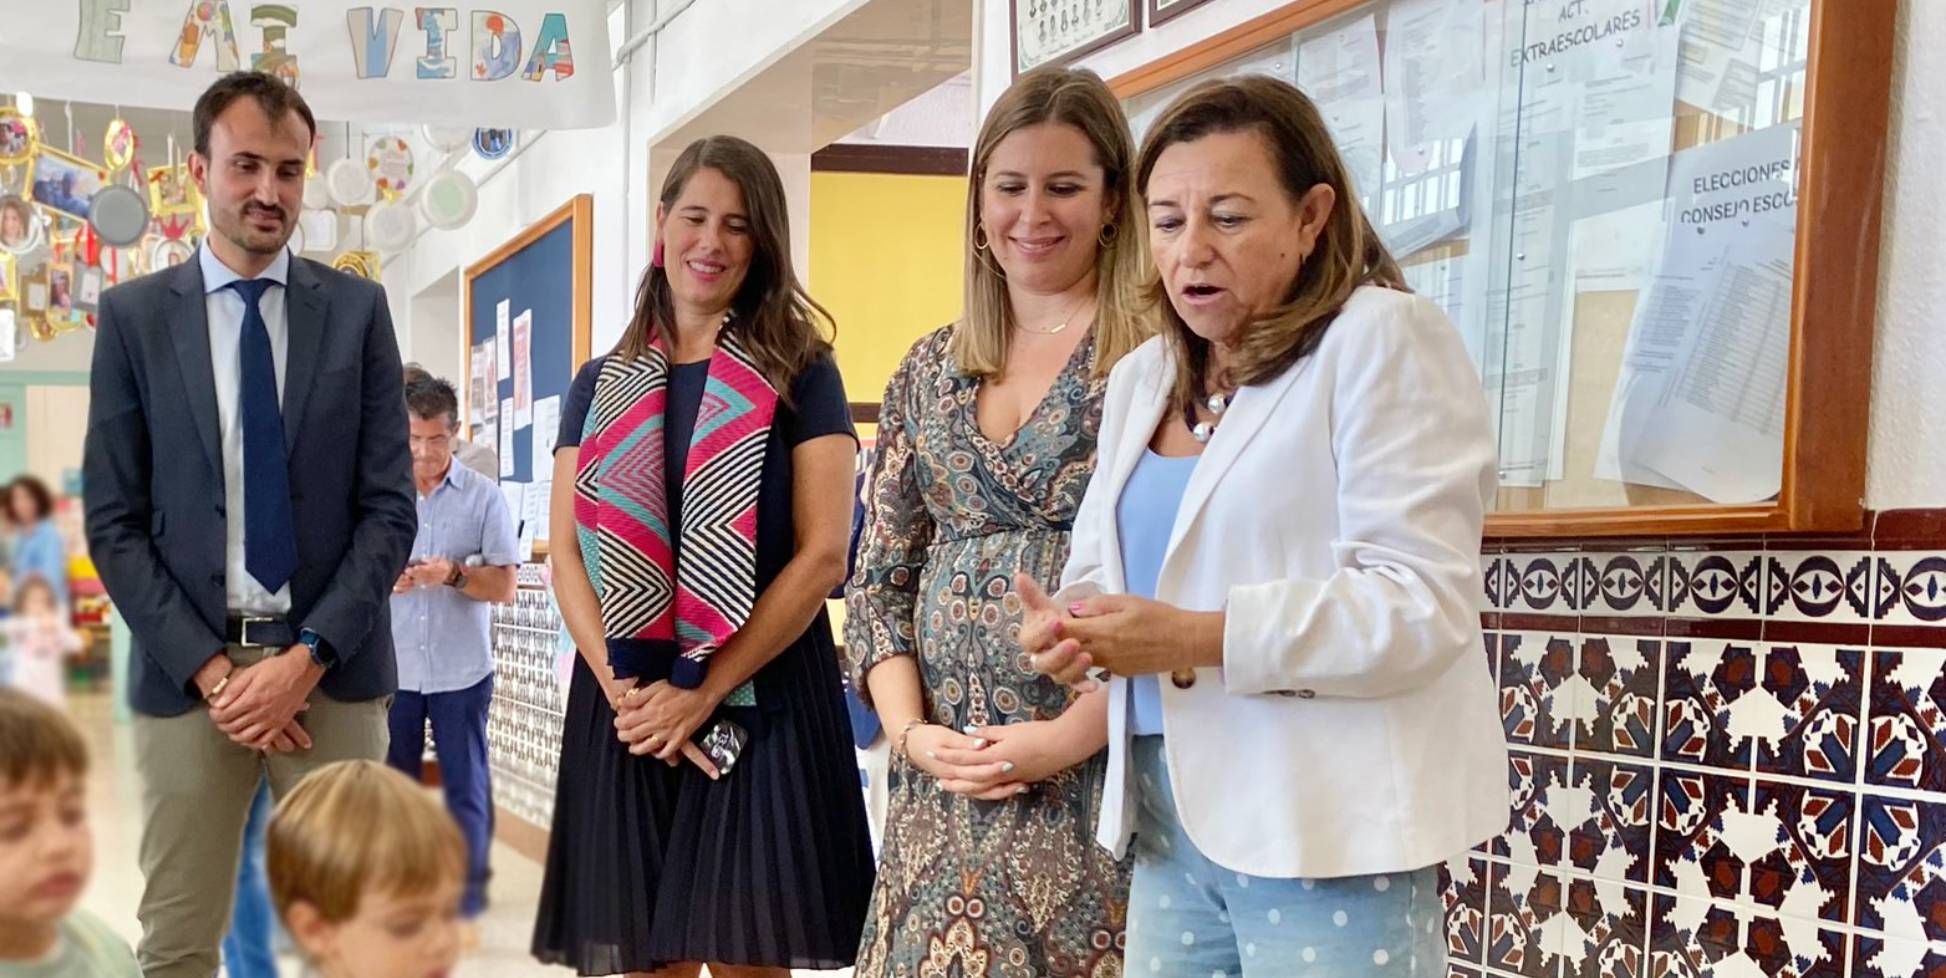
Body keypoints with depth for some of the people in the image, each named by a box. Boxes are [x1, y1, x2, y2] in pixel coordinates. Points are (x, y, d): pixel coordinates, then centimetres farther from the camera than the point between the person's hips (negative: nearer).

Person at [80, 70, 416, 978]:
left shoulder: (357, 309, 5)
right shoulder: (133, 315, 4)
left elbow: (390, 508, 1)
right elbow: (113, 521, 1)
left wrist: (307, 658, -10)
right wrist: (211, 667, -8)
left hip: (334, 668, 0)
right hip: (186, 671, 0)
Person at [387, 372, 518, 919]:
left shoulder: (484, 497, -1)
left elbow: (504, 586, -3)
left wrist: (454, 575, -21)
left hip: (462, 670, -1)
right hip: (392, 668, 1)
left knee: (466, 784, 5)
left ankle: (467, 886, 14)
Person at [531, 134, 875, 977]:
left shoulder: (801, 376, 2)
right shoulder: (601, 387, 12)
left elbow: (822, 555, -6)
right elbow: (567, 556, 7)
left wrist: (704, 692, -12)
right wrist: (622, 687, -10)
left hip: (759, 702, -3)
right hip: (625, 705, 3)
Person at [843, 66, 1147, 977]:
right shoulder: (928, 371, 11)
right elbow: (878, 581, 11)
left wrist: (1071, 735, -16)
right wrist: (911, 731, -3)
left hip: (1100, 778, -4)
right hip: (942, 783, 5)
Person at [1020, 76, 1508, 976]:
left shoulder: (1385, 340, -9)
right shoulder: (1141, 375, 14)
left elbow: (1420, 603, -17)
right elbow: (1103, 563, 15)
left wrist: (1199, 640, -25)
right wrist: (1070, 626, -9)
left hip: (1326, 827, -6)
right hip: (1170, 817, 7)